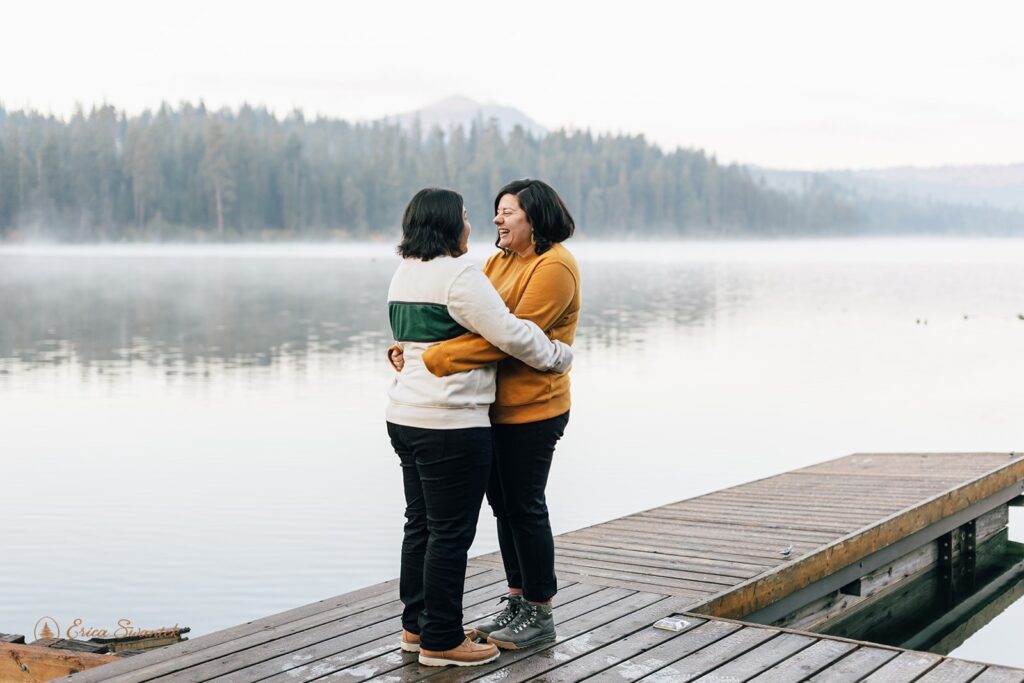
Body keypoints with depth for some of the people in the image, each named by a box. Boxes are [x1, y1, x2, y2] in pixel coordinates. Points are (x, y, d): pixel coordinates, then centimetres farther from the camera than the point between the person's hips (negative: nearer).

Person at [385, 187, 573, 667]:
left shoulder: (405, 274, 13)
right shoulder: (458, 275, -16)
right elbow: (509, 333, -18)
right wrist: (557, 356, -4)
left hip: (405, 414, 10)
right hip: (451, 425, -10)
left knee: (421, 525, 17)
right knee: (450, 533, -1)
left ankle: (415, 627, 25)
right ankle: (441, 641, 6)